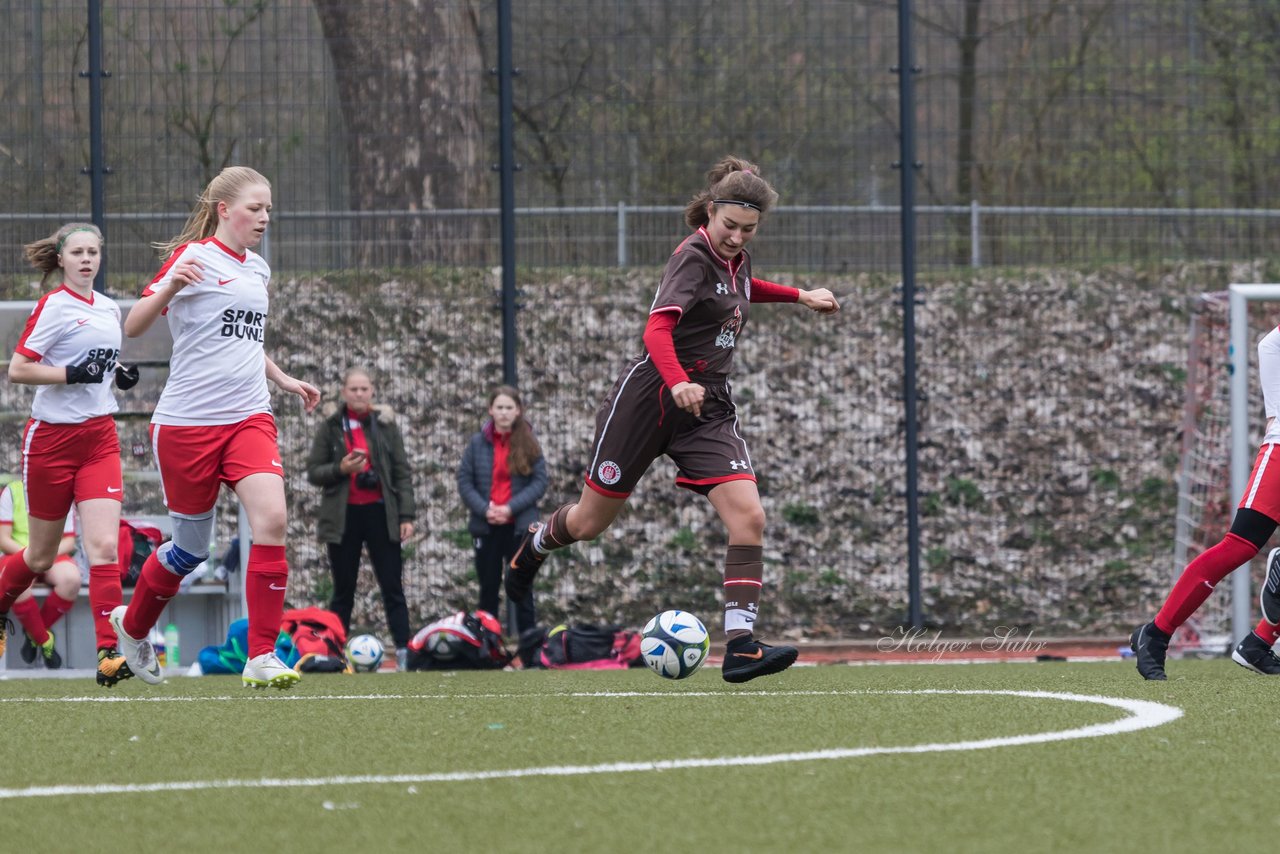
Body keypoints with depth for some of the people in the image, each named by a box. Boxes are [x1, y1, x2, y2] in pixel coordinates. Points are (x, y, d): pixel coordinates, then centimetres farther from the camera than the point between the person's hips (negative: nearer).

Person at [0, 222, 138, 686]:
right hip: (52, 437, -4)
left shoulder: (109, 309, 11)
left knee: (104, 546, -12)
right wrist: (73, 373, -23)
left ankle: (109, 652, -17)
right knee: (41, 556, 7)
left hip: (99, 437, 4)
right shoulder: (53, 307, -8)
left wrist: (119, 374, 6)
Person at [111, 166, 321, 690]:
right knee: (192, 548, 7)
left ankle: (262, 659, -17)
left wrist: (284, 381, 23)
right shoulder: (194, 257, -7)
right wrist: (169, 286, -30)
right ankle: (132, 625, 37)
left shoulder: (257, 269, 14)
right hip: (188, 423, -5)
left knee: (271, 519, -19)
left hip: (249, 417, 5)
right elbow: (133, 327, -13)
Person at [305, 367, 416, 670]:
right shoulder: (331, 428, 3)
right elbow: (313, 471, 4)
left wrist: (406, 515, -4)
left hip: (380, 514, 0)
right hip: (343, 517, 0)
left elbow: (402, 472, 4)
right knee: (343, 593, 6)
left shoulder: (385, 426, 5)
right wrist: (340, 469, -15)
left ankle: (404, 653, -6)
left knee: (393, 588, -2)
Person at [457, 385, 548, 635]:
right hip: (486, 526, 1)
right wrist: (484, 509, -16)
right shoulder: (478, 443, 1)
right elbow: (464, 481, -1)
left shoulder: (529, 444, 0)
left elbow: (540, 481, -5)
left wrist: (511, 508, -16)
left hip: (520, 526, -1)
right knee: (488, 588, 8)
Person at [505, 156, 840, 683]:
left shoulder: (735, 259, 6)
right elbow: (658, 328, -33)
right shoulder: (694, 256, -17)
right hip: (650, 396, -6)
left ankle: (740, 646, -19)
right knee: (592, 522, 10)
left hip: (708, 405, 6)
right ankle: (536, 544, 46)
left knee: (748, 517, -16)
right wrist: (679, 383, -50)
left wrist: (799, 297, 30)